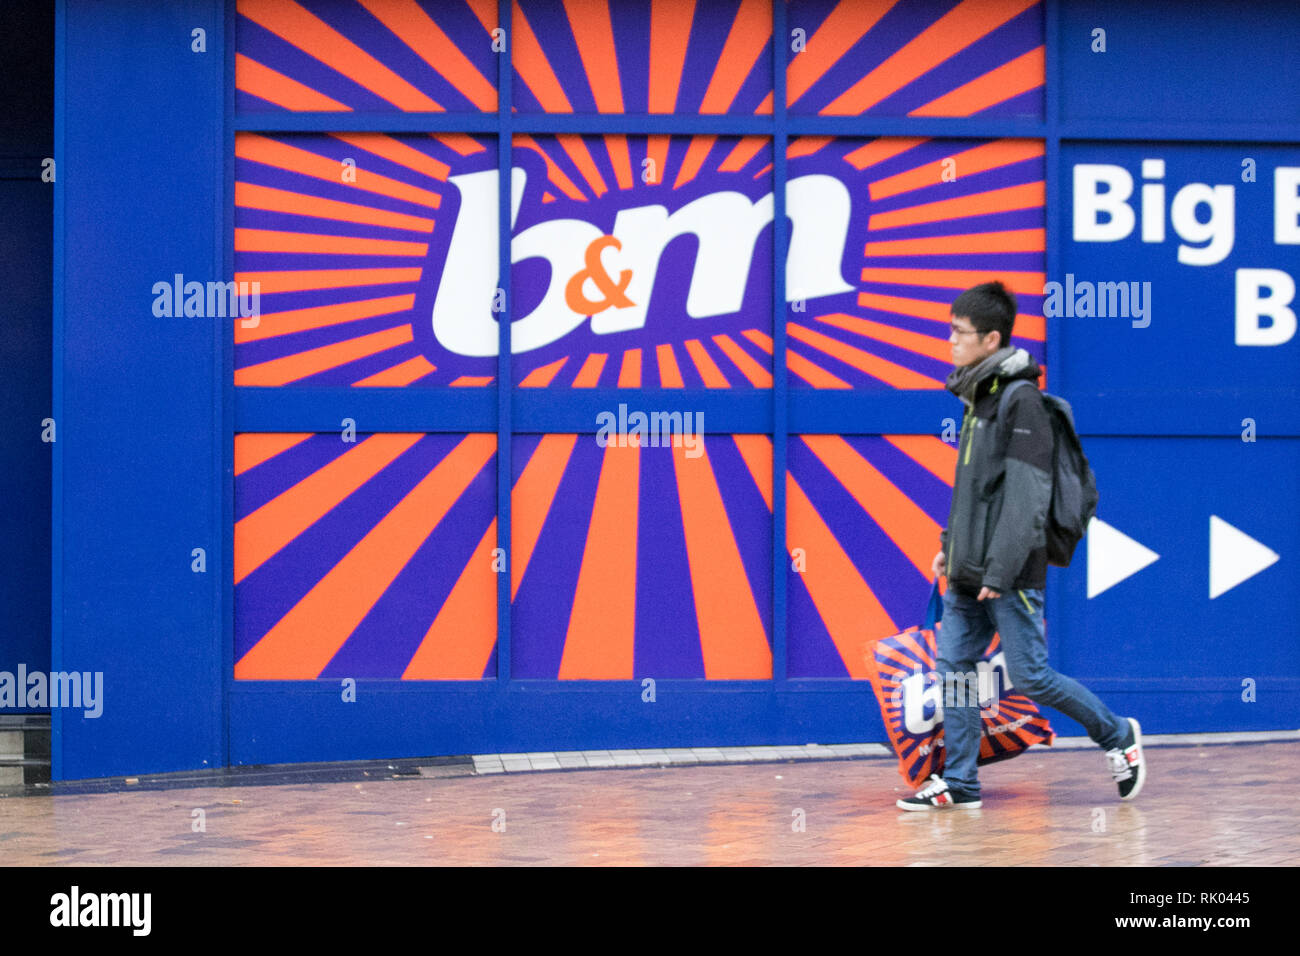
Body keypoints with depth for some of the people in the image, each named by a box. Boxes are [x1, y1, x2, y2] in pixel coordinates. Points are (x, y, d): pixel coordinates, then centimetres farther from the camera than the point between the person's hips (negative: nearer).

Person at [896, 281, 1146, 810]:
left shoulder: (1022, 401, -15)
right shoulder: (978, 396, 13)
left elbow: (1026, 497, -19)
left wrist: (1000, 571, -22)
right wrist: (950, 543, 16)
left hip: (1009, 575, -9)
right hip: (967, 575, 9)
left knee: (1030, 677, -3)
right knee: (954, 668, 4)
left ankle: (1118, 735, 16)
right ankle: (958, 783, 8)